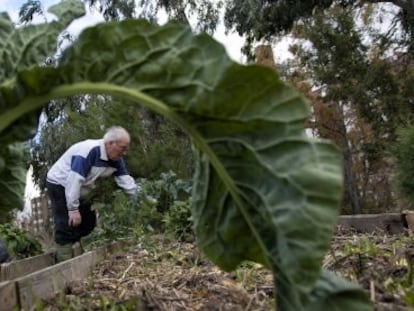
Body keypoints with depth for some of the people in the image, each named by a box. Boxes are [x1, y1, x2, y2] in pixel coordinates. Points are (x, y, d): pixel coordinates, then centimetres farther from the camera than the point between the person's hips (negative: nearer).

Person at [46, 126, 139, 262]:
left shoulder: (115, 159, -6)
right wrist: (73, 209, -34)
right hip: (59, 185, -9)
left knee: (88, 222, 9)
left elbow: (126, 180, -3)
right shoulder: (88, 151, -34)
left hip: (80, 191, 9)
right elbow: (74, 180, -36)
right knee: (67, 225, -13)